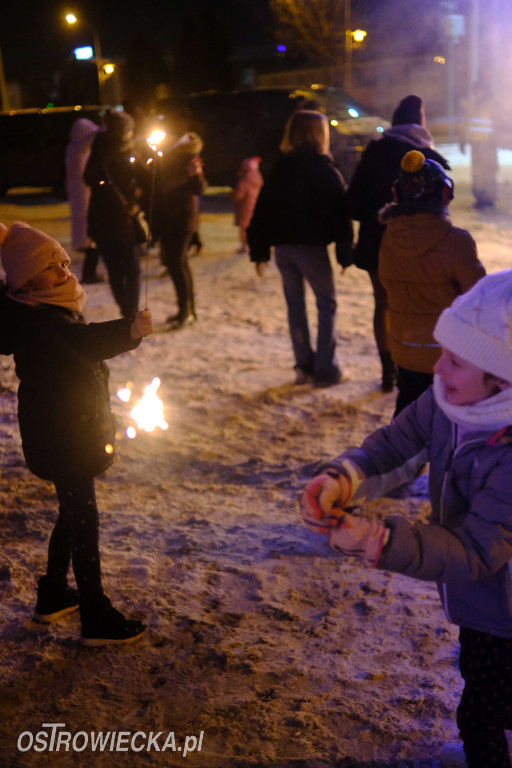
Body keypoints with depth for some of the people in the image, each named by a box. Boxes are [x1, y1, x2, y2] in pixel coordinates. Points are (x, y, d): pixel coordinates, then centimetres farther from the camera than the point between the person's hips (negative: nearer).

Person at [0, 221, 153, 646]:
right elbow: (80, 340, -38)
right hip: (58, 437, -10)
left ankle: (53, 596, 35)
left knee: (74, 512, 20)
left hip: (77, 429, 10)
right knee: (83, 519, -2)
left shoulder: (57, 306, 5)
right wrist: (129, 330, -46)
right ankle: (96, 618, 8)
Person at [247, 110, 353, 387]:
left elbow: (261, 212, 7)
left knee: (295, 305, 14)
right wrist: (345, 254, -4)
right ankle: (325, 370, 4)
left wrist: (259, 251, 12)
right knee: (327, 304, 6)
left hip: (283, 247, 5)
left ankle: (304, 366, 17)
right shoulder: (325, 170, -7)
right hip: (312, 247, -5)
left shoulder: (279, 169, 7)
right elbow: (340, 214, -10)